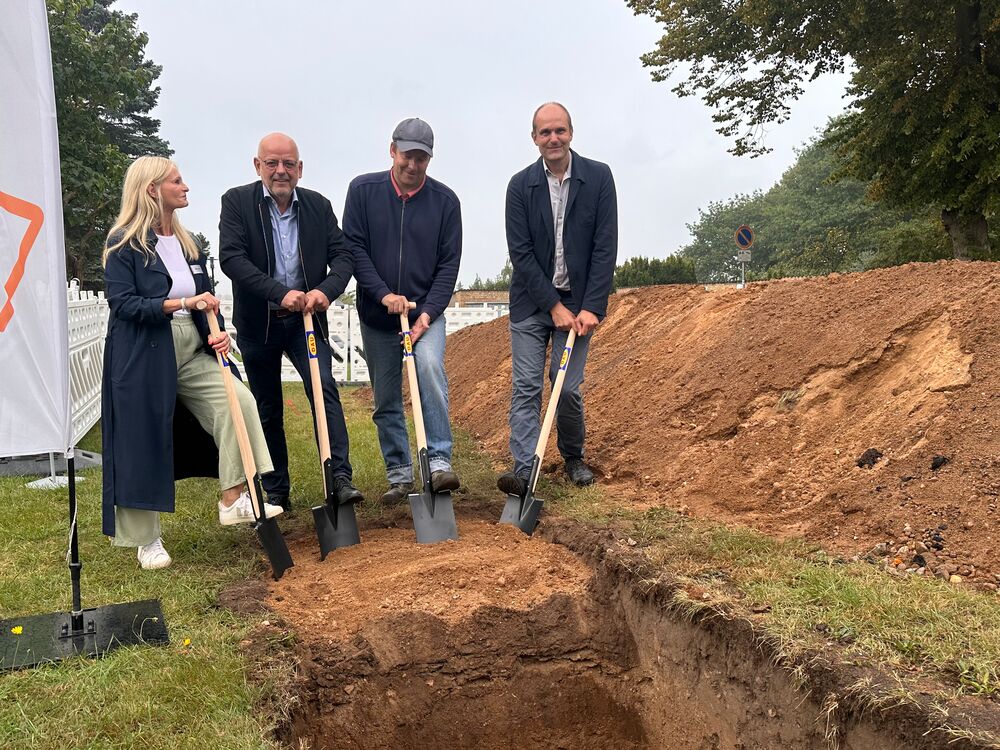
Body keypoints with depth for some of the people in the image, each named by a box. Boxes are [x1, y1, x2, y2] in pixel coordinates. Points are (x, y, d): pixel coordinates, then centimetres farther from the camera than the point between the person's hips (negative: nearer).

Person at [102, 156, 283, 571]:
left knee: (238, 401, -14)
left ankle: (233, 499, -5)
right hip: (143, 358, -6)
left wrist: (217, 333, -3)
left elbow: (205, 300, 17)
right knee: (144, 444, 0)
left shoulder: (187, 243, 14)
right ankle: (146, 540, 15)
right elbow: (122, 303, -15)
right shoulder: (124, 243, -6)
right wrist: (182, 303, -22)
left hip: (191, 352, 6)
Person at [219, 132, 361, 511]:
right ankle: (277, 493, 19)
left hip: (306, 320, 1)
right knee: (268, 410, 9)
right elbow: (231, 258, -17)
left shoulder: (318, 205, 2)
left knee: (325, 390, -16)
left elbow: (343, 254, -3)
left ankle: (340, 478, -15)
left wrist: (326, 290, -23)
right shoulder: (237, 201, -6)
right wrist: (280, 292, -28)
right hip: (257, 323, -1)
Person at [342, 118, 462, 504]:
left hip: (426, 311, -1)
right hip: (376, 316, 1)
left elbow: (449, 263, -3)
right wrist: (384, 294, -16)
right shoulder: (363, 190, -2)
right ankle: (399, 476, 17)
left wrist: (428, 312, -13)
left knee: (429, 368, -27)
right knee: (386, 401, 6)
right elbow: (353, 248, -5)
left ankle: (439, 464, -24)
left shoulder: (445, 200, -1)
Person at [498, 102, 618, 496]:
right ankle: (525, 470, -5)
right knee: (526, 387, -4)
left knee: (568, 388, 1)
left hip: (578, 303, 0)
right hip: (531, 302, 1)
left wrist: (592, 307, -12)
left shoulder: (598, 176, -3)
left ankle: (573, 458, 25)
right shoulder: (520, 185, -3)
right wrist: (554, 306, -11)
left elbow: (605, 247, -6)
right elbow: (520, 252, -6)